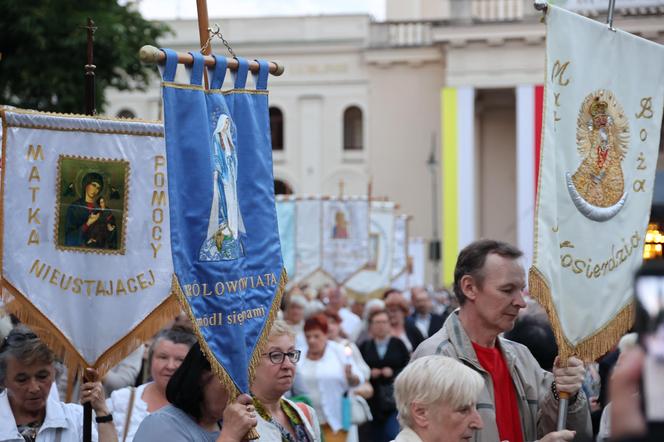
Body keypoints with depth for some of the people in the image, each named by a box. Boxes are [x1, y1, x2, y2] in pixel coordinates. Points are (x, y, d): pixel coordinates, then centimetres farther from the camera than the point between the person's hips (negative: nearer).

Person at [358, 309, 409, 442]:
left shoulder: (398, 344, 4)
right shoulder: (364, 347, 8)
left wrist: (393, 373, -13)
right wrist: (369, 374, -12)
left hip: (394, 399, -2)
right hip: (373, 402, 2)